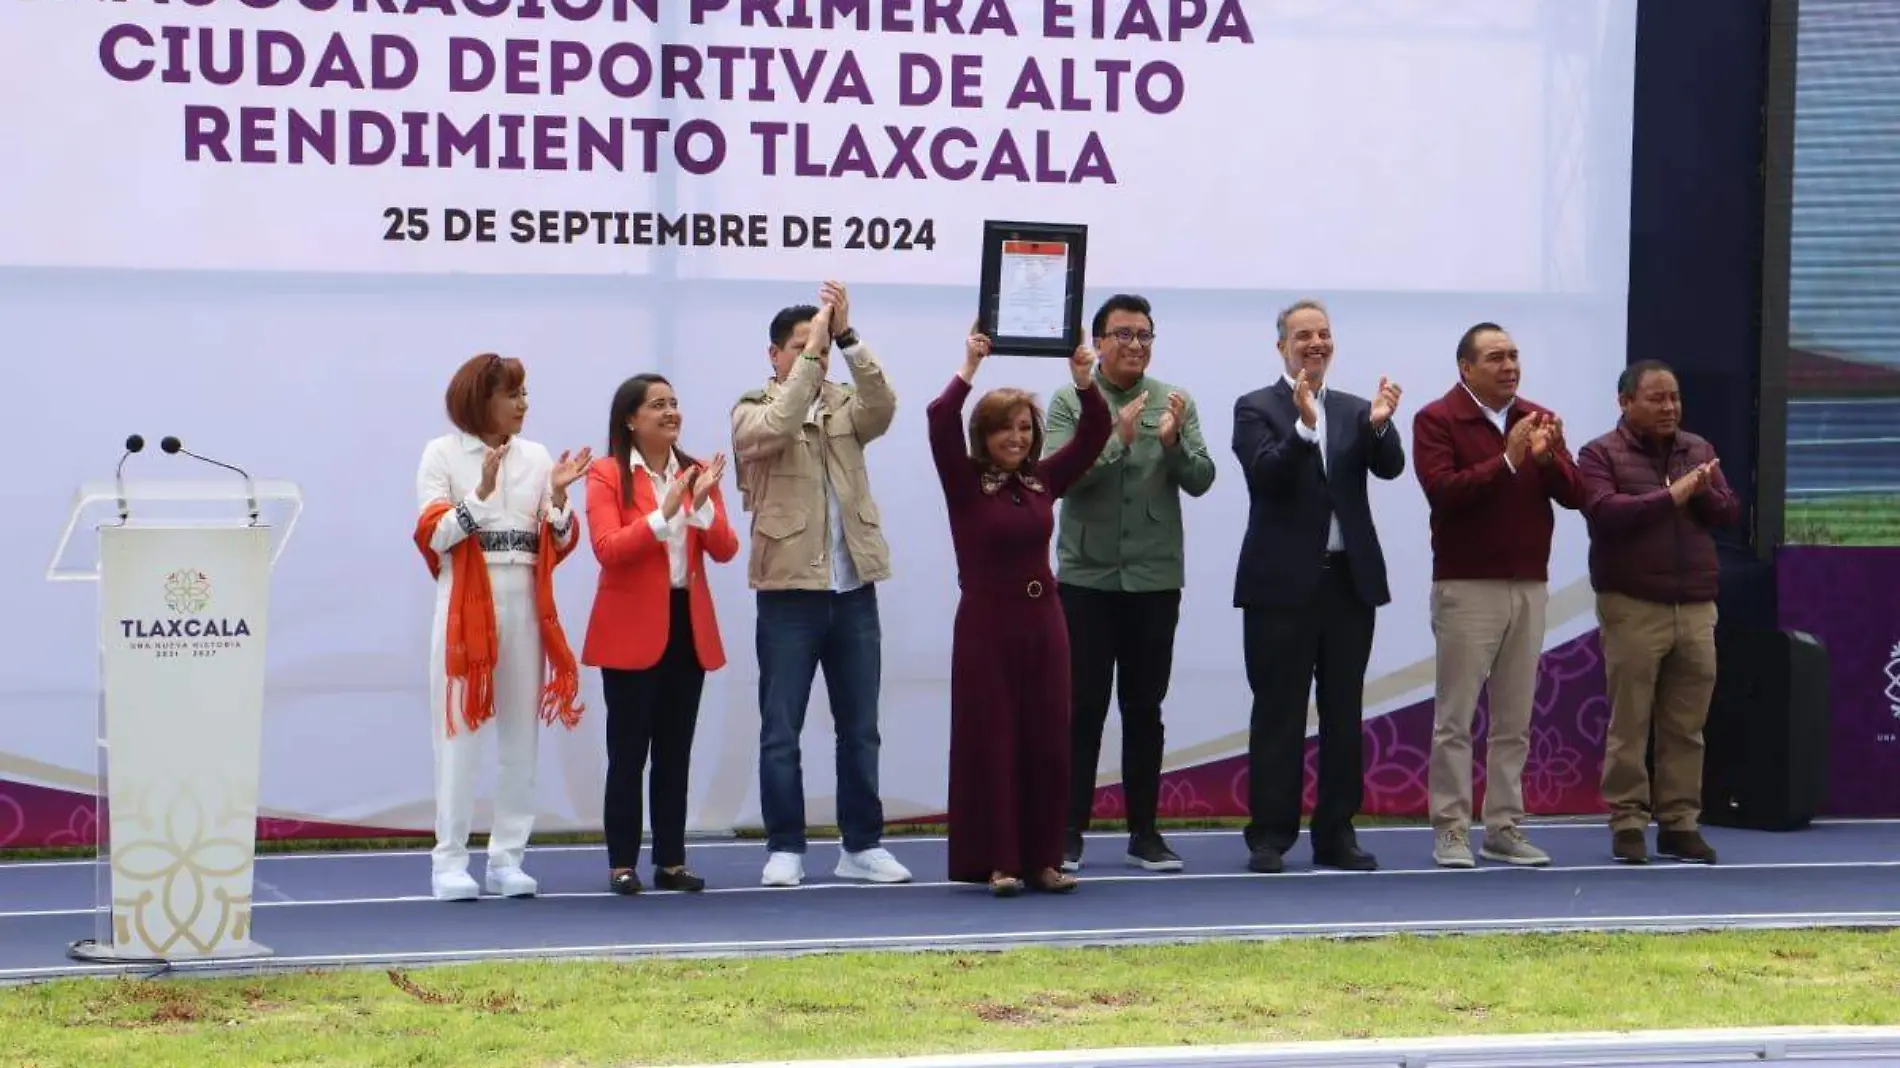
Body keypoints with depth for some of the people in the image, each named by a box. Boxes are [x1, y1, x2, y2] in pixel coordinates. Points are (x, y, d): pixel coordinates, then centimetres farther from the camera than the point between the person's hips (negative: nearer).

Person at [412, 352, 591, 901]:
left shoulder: (536, 457, 11)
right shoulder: (443, 454, 1)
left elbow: (558, 546, 9)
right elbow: (433, 536, -8)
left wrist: (558, 494, -8)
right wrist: (482, 492, -18)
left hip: (525, 603, 4)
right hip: (466, 604, -4)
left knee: (521, 732, 4)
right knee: (461, 731, -5)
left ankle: (507, 857, 10)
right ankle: (450, 861, -3)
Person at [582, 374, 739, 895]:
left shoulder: (697, 472, 9)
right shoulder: (607, 474, -5)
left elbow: (725, 550, 1)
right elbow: (608, 549, -17)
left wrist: (703, 504, -15)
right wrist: (664, 514, -25)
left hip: (689, 626, 5)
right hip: (632, 630, -5)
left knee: (675, 751, 9)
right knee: (628, 750, -2)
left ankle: (672, 861, 14)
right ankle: (622, 864, 2)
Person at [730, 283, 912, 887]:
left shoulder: (845, 408, 11)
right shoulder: (751, 413, 1)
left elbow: (883, 406, -10)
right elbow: (779, 426, -20)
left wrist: (846, 336, -19)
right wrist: (812, 348, -19)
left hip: (854, 590, 4)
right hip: (789, 592, -3)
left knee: (859, 729, 8)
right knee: (780, 732, 0)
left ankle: (862, 846, 15)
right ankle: (785, 849, 7)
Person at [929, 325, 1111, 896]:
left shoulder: (1044, 480, 7)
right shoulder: (965, 484, -5)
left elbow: (1094, 432, 4)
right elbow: (941, 420, -19)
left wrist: (1083, 380, -9)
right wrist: (970, 366, -19)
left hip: (1043, 622, 4)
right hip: (986, 623, -4)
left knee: (1048, 743, 5)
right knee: (989, 743, 0)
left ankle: (1043, 859, 12)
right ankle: (996, 862, 3)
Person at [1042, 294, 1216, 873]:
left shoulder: (1175, 402, 5)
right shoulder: (1070, 401, -1)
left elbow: (1201, 480, -2)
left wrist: (1173, 441, -21)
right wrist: (1117, 438, -24)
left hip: (1155, 579, 2)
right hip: (1087, 577, -2)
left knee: (1144, 710, 7)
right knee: (1084, 709, 0)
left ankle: (1144, 831, 12)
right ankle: (1070, 832, 6)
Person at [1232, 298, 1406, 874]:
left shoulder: (1356, 411, 12)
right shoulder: (1257, 409, 1)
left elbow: (1390, 468, -3)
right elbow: (1265, 474, -15)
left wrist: (1380, 424, -22)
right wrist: (1304, 427, -28)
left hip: (1350, 579, 4)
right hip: (1283, 583, -4)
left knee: (1344, 713, 6)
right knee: (1278, 713, 0)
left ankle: (1337, 833, 12)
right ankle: (1269, 836, 3)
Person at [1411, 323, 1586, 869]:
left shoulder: (1538, 420, 11)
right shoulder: (1437, 420, -4)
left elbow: (1575, 495, 5)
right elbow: (1442, 491, -17)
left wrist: (1550, 457, -14)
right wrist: (1507, 460, -23)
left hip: (1529, 587, 5)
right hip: (1467, 587, -5)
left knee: (1515, 719, 6)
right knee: (1455, 718, -3)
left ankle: (1505, 828, 11)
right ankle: (1450, 831, 1)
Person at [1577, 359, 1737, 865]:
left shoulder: (1699, 450, 14)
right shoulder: (1601, 454, -1)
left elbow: (1729, 513, 10)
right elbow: (1603, 512, -17)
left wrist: (1703, 492, -11)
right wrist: (1671, 495, -20)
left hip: (1696, 608, 4)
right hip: (1632, 606, -4)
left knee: (1686, 727, 4)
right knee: (1629, 723, -3)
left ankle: (1680, 822, 9)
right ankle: (1628, 824, 2)